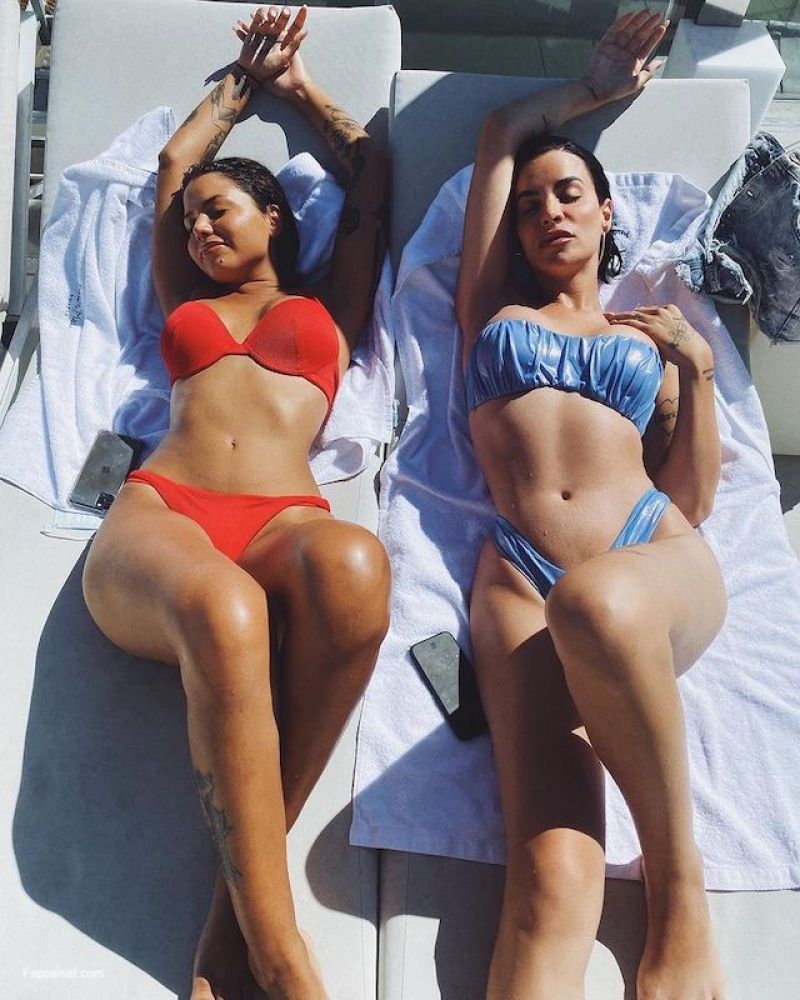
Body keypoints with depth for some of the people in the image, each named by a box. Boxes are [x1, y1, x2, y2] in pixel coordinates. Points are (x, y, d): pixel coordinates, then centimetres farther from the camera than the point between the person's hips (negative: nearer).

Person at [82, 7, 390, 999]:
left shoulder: (330, 308, 30)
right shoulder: (187, 305, 34)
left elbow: (369, 166, 39)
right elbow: (174, 159, 43)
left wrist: (296, 83, 52)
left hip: (281, 522, 0)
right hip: (156, 514, 1)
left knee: (351, 564, -39)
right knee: (222, 608, -37)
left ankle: (237, 909, -28)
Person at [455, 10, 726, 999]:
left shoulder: (652, 335, 26)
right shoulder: (495, 311, 26)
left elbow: (691, 500, 18)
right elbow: (498, 136, 29)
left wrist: (698, 367, 12)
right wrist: (594, 87, 42)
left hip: (655, 560, 1)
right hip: (518, 576, 0)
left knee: (595, 601, -40)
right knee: (552, 879, -24)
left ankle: (679, 879, -18)